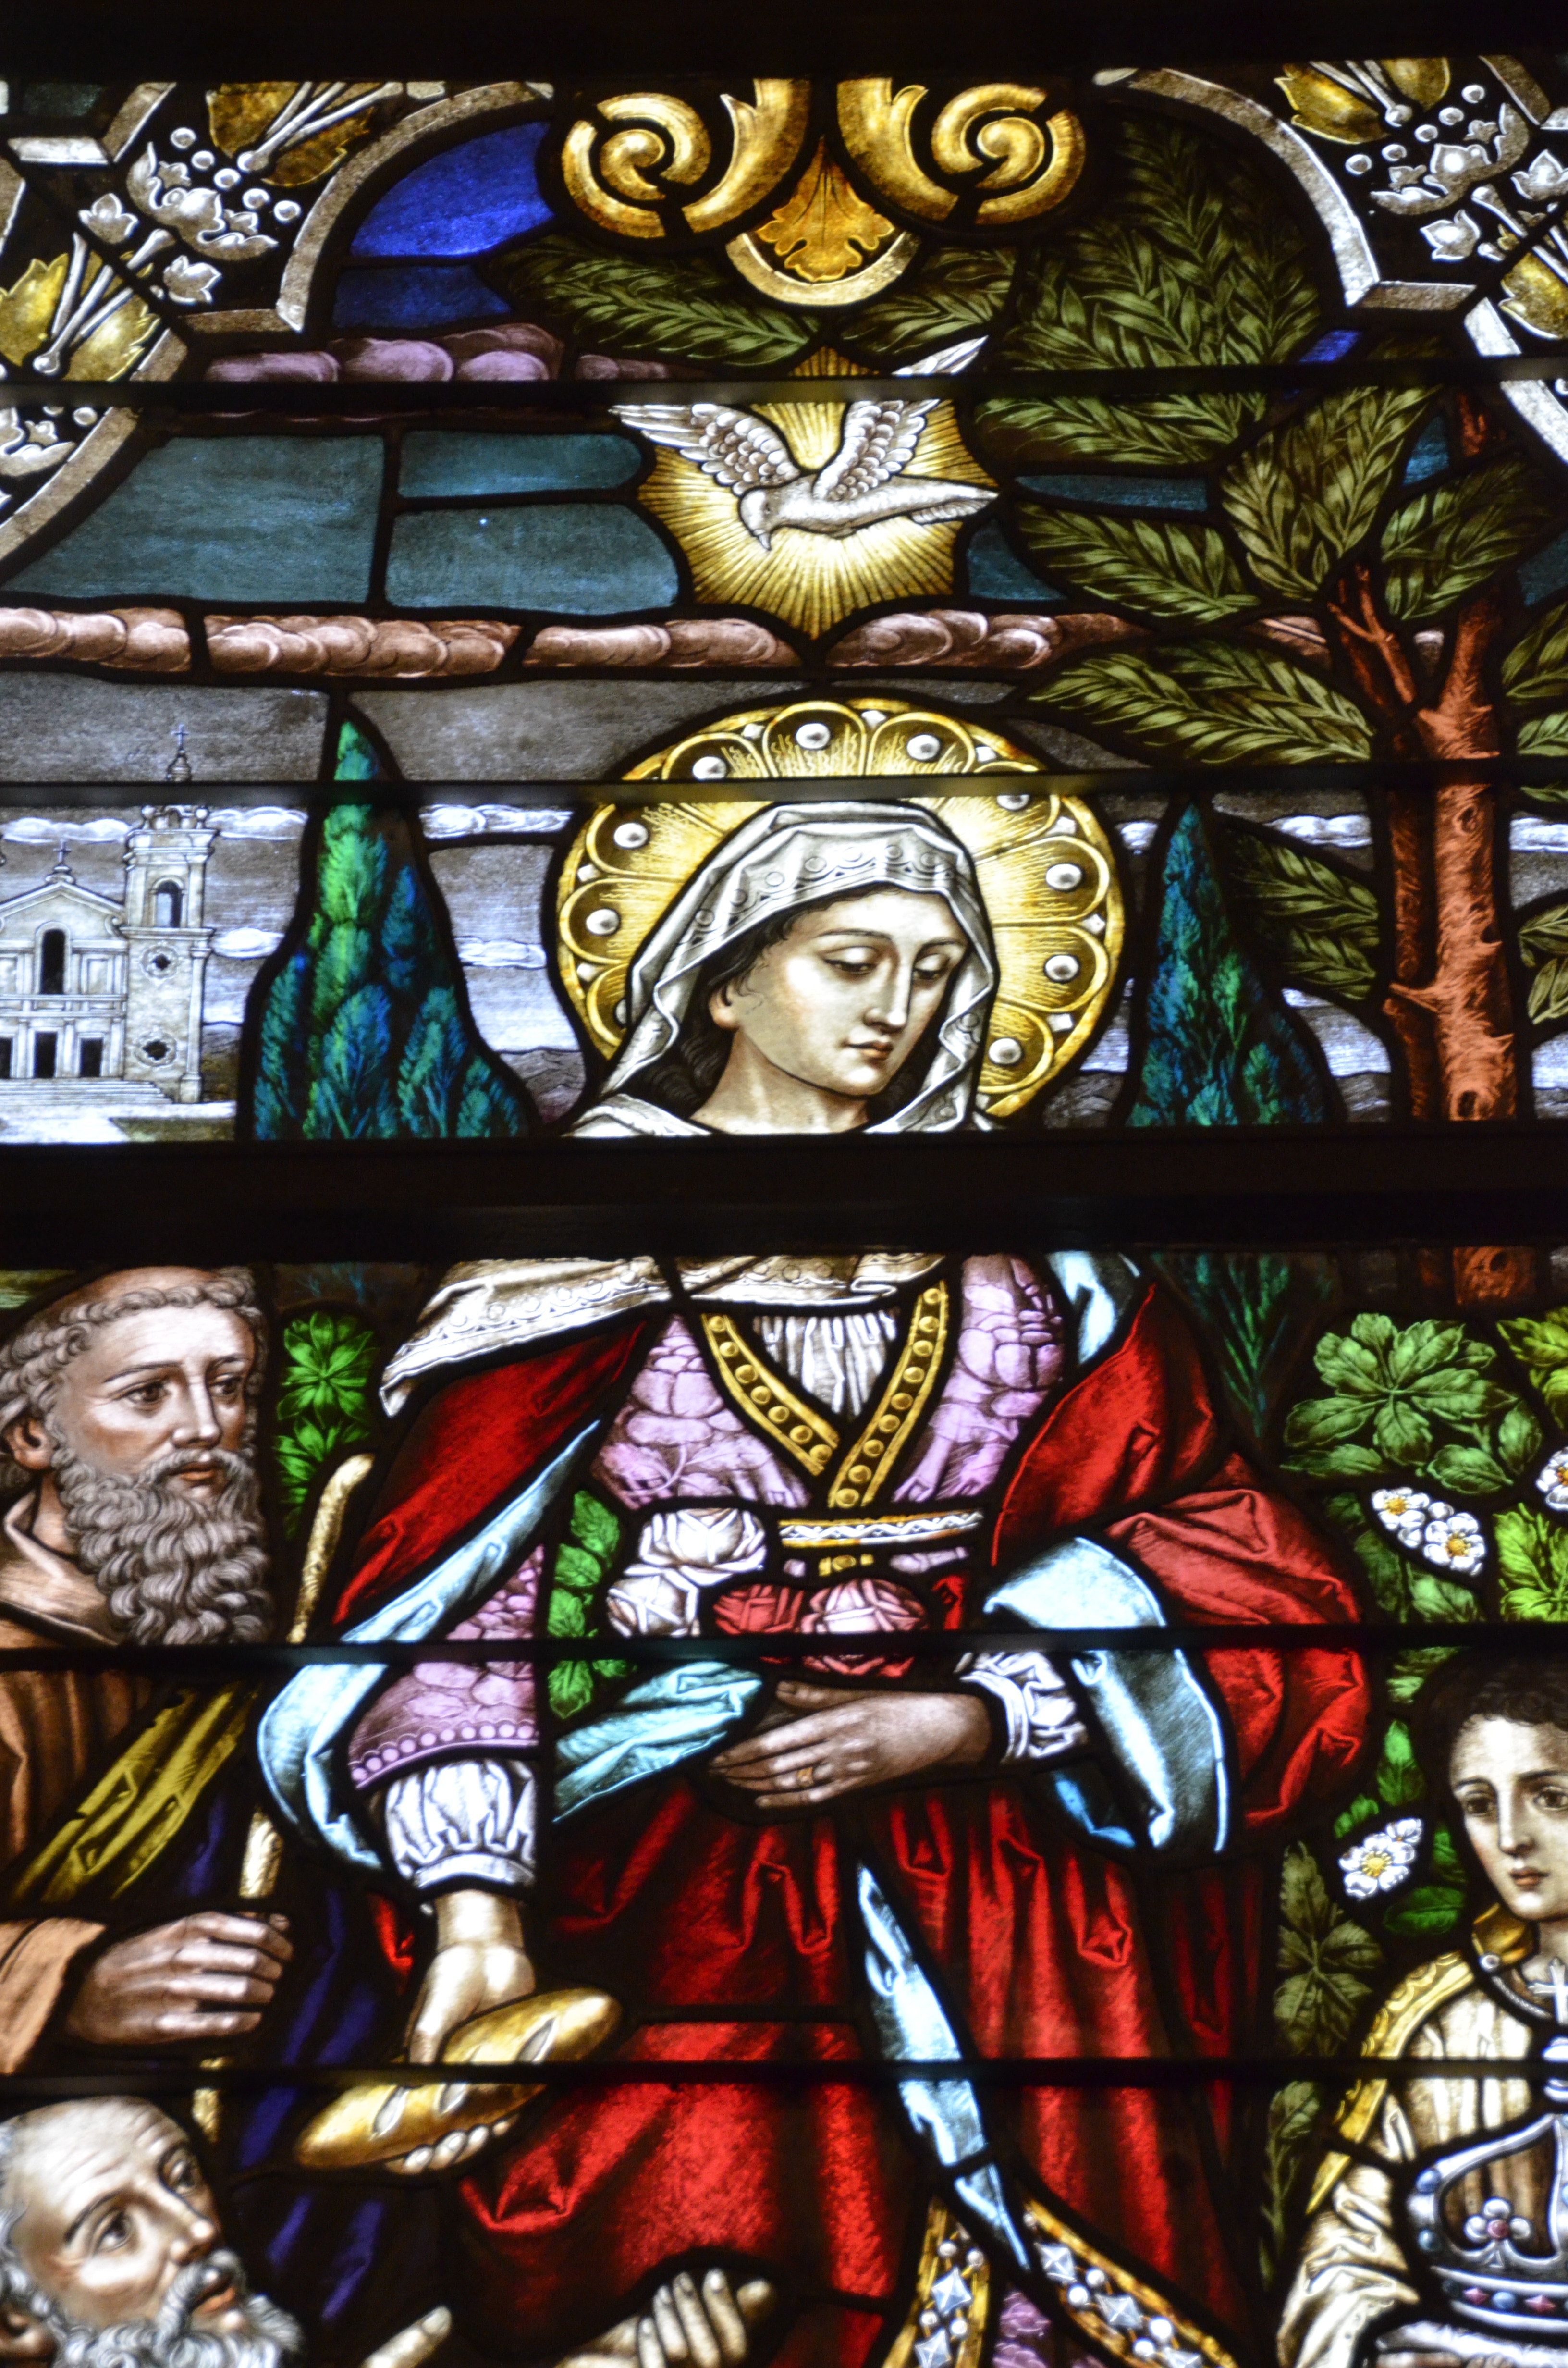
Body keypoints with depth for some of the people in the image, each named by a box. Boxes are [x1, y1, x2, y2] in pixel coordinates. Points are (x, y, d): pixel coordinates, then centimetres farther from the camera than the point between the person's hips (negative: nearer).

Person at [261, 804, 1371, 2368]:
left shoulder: (1026, 1256, 13)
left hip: (983, 1814, 2)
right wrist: (473, 1902, -15)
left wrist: (948, 1724, -8)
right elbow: (459, 1586, -3)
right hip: (655, 1817, -1)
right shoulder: (576, 1243, 6)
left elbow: (1200, 1539, 6)